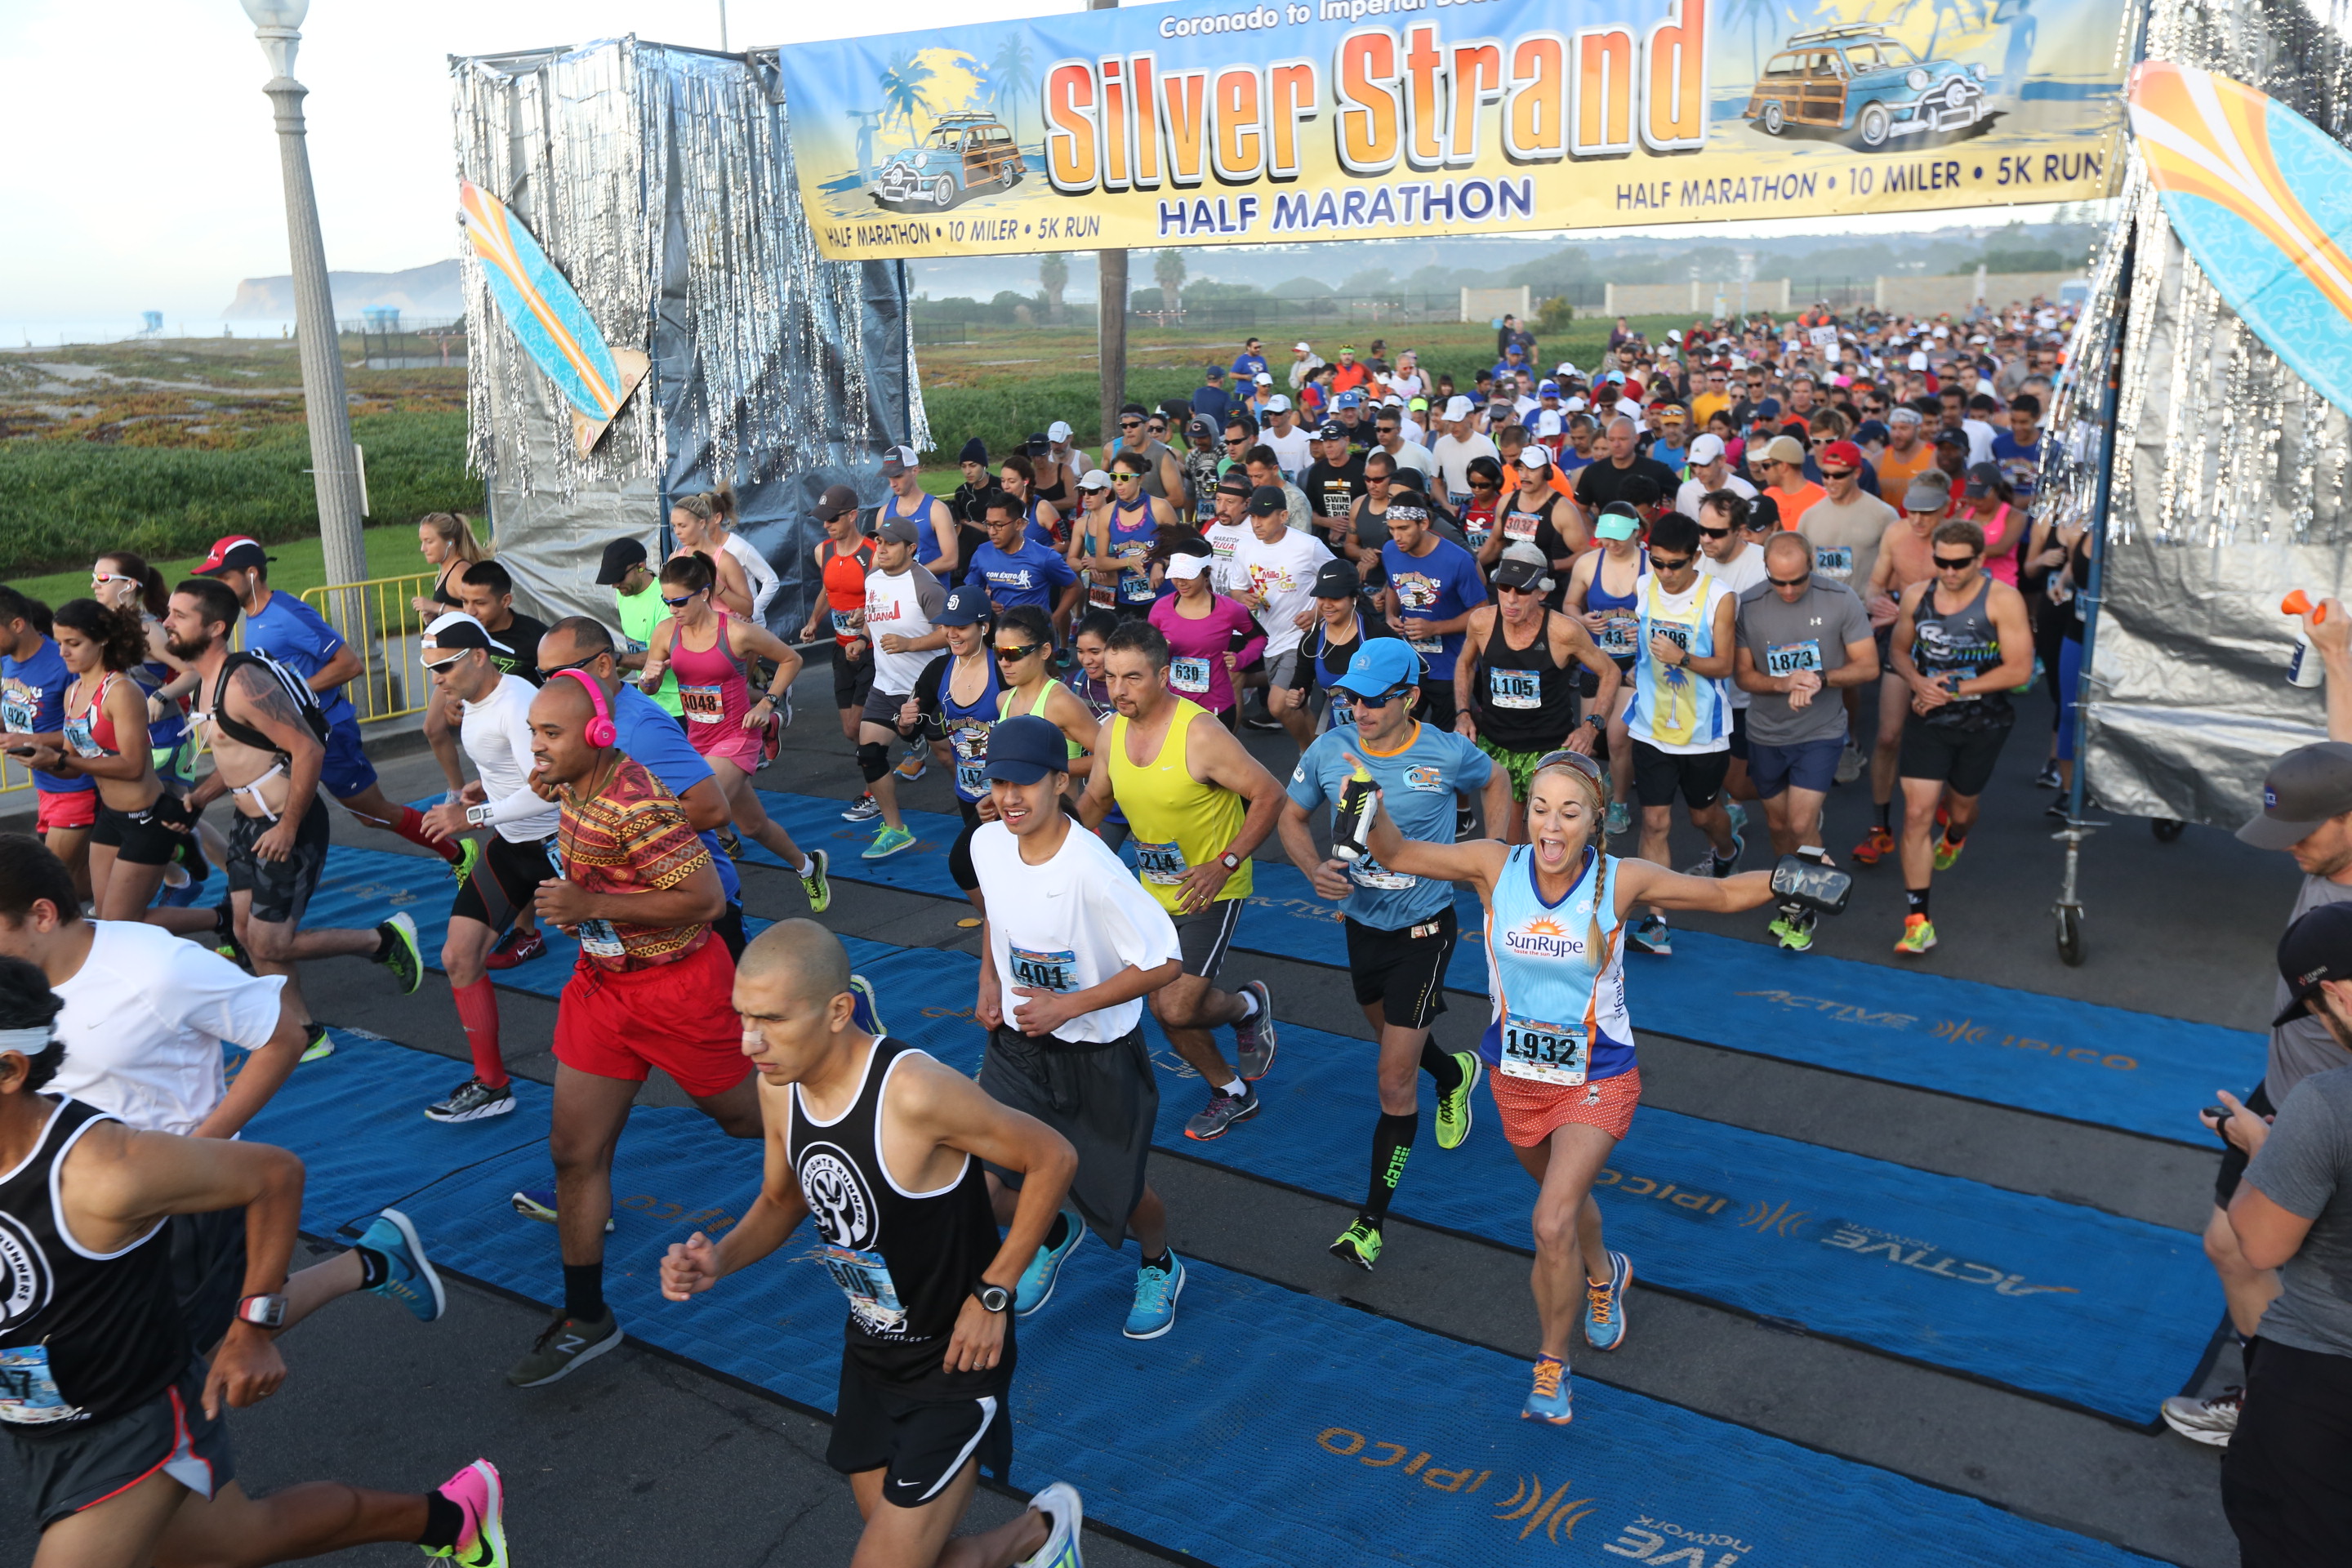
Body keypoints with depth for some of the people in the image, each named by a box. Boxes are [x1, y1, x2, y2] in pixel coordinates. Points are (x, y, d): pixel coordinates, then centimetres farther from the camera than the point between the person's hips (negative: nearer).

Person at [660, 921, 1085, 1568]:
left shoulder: (914, 1091, -32)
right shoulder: (778, 1085, -9)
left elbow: (1053, 1158, -20)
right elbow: (782, 1201, 10)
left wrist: (992, 1295, -17)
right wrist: (721, 1259, -10)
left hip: (954, 1365, -7)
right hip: (871, 1352, 7)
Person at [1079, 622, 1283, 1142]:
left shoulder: (1200, 734, -25)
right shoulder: (1111, 733, -5)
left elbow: (1269, 796, -20)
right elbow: (1095, 799, 12)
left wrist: (1225, 864, -25)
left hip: (1211, 890, -7)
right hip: (1156, 889, 7)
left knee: (1178, 1008, -16)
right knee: (1165, 1008, 12)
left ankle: (1249, 1005, 18)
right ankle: (1231, 1092, 36)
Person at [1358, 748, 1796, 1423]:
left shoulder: (1622, 880, -19)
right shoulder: (1496, 866, -16)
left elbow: (1724, 893, -7)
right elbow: (1394, 854, -8)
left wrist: (1785, 877, -25)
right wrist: (1372, 808, -28)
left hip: (1597, 1081, -3)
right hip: (1515, 1076, 3)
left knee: (1552, 1225, -16)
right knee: (1566, 1196, 26)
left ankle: (1552, 1368, 8)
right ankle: (1603, 1277, 61)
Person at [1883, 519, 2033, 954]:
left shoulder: (2002, 600, -14)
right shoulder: (1917, 596, -2)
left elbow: (2019, 669, -16)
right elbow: (1899, 649, 12)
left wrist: (1955, 689, -17)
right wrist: (1918, 681, -10)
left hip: (1982, 725, -1)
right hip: (1928, 720, 2)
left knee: (1961, 805, 19)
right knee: (1917, 813, -9)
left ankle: (1953, 840, 61)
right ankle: (1917, 921, -5)